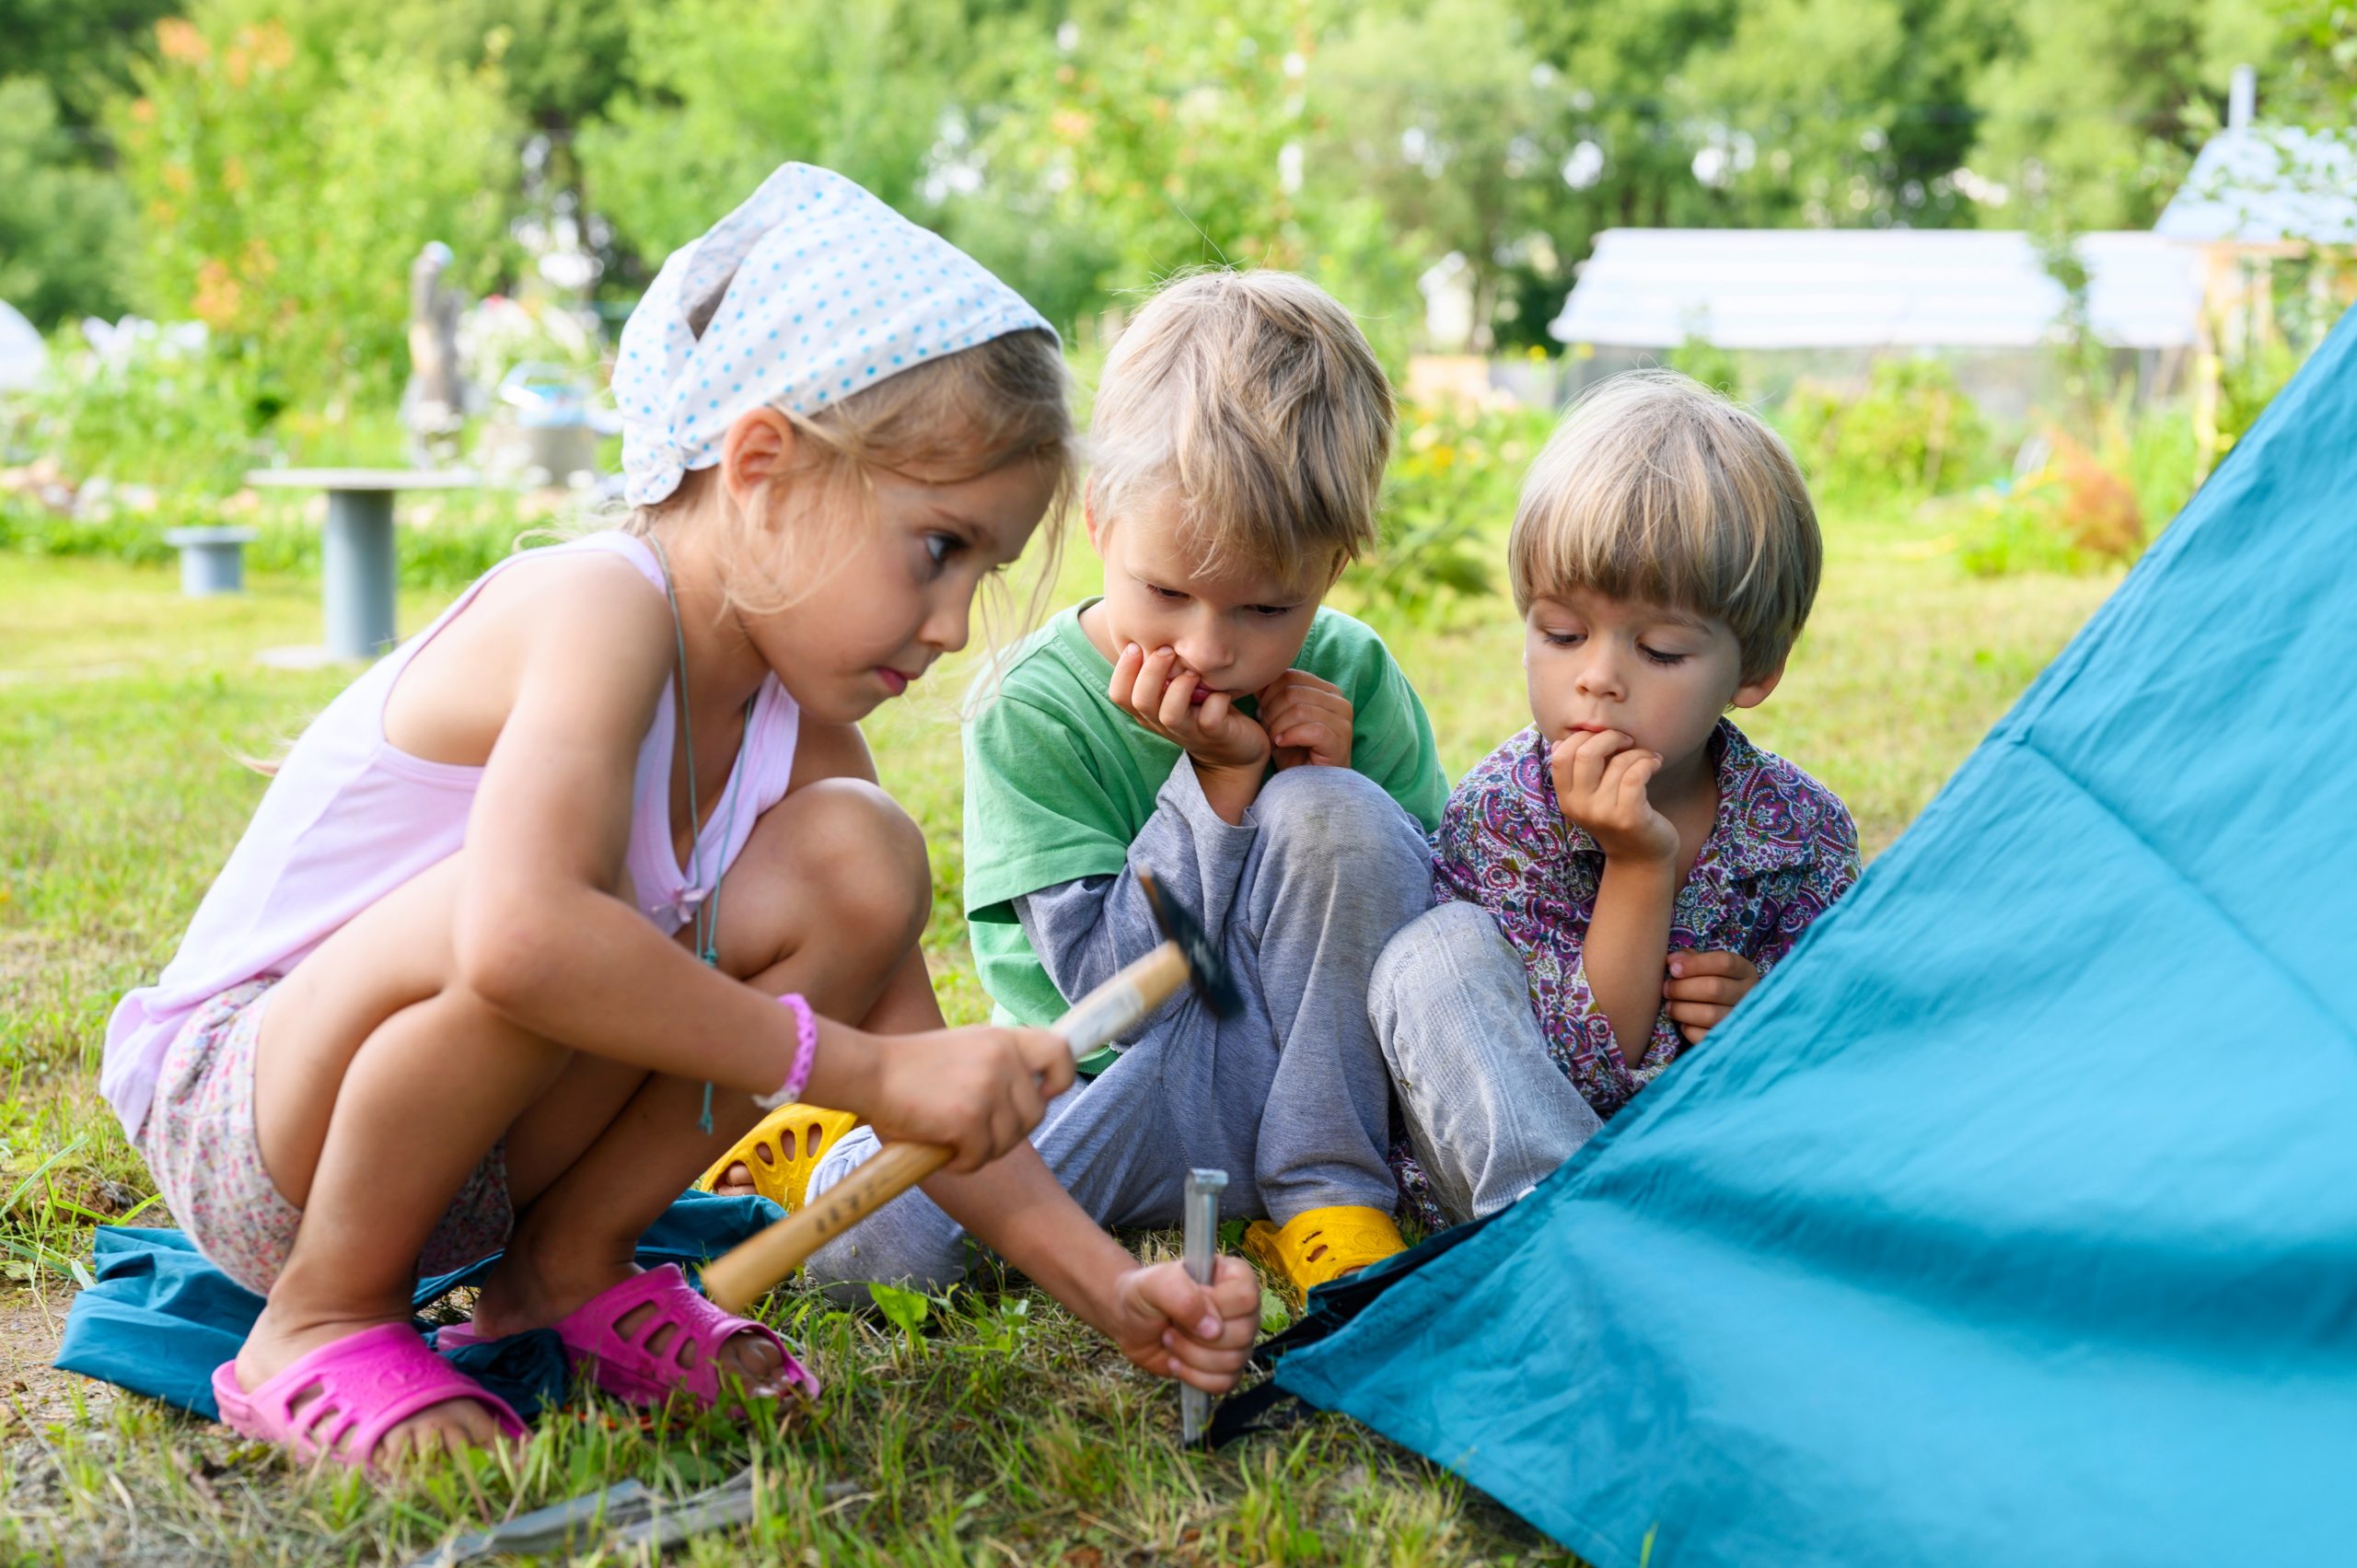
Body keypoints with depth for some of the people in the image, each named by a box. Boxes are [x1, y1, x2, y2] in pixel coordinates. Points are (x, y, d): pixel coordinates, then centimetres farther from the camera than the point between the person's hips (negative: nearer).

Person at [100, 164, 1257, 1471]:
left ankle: (569, 1269, 2)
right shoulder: (599, 611, -27)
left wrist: (1109, 1288, -11)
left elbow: (914, 1051, -2)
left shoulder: (794, 722, -3)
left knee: (855, 856, -11)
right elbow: (522, 939, -46)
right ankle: (320, 1323, -13)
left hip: (481, 1142, 7)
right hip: (235, 1118, -7)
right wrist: (861, 1069, -38)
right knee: (556, 894, -38)